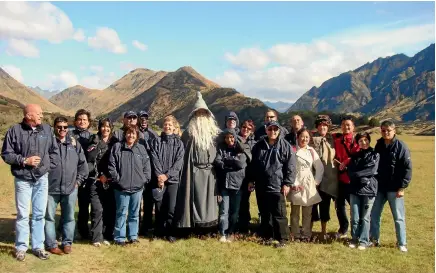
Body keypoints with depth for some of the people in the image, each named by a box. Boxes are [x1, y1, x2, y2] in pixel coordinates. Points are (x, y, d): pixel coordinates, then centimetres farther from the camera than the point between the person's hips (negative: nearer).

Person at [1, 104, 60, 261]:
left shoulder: (47, 129, 4)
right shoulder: (15, 131, -5)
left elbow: (55, 151, 12)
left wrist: (50, 166, 0)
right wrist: (24, 161, -14)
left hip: (42, 179, 3)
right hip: (22, 179, -3)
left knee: (39, 214, 8)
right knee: (22, 214, 4)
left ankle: (38, 246, 18)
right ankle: (21, 247, 16)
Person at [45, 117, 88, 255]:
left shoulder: (74, 143, 6)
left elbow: (83, 163, 11)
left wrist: (79, 180, 6)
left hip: (70, 188, 3)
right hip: (50, 187, -3)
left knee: (69, 218, 11)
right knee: (49, 217, 6)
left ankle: (67, 243, 23)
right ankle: (51, 244, 16)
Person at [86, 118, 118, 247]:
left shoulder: (115, 143, 9)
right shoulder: (94, 142, 1)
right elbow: (89, 161, -5)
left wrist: (108, 176, -3)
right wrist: (99, 175, -10)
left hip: (110, 181, 3)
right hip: (96, 181, -3)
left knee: (110, 209, 4)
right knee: (97, 210, -5)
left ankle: (107, 236, 15)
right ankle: (97, 237, 4)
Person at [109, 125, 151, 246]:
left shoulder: (141, 149, 8)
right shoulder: (117, 147, 0)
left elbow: (147, 166, 9)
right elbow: (111, 165, -3)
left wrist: (145, 179, -1)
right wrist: (116, 179, -8)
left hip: (138, 187, 3)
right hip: (121, 187, -3)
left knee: (135, 213, 11)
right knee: (121, 213, 3)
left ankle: (133, 236, 21)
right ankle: (119, 237, 13)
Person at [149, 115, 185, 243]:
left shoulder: (179, 143, 6)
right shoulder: (156, 141, 8)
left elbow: (179, 162, -2)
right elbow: (155, 160, -1)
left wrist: (167, 175, -12)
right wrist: (159, 175, -13)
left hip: (173, 179, 0)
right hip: (159, 179, 0)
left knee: (171, 208, -4)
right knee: (159, 207, 3)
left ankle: (169, 232, 9)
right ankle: (159, 232, 15)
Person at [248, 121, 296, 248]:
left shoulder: (285, 146, -3)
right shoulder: (259, 145, 9)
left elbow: (290, 166, -5)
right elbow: (253, 164, 16)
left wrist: (287, 183, -10)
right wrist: (251, 180, 14)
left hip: (277, 186, -4)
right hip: (261, 186, 4)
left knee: (279, 214, -2)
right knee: (264, 213, 13)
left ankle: (282, 238, 8)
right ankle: (267, 236, 25)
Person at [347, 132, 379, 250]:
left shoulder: (375, 155, 4)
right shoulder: (355, 156, 13)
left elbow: (372, 171, -10)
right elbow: (350, 172, 2)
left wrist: (357, 174, -7)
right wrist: (362, 178, -13)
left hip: (369, 190, -3)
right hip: (355, 190, 3)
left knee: (365, 217, 1)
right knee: (355, 218, 2)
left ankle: (364, 241, 11)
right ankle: (355, 239, 16)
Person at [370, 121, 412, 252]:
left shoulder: (401, 146, -10)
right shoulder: (379, 145, 7)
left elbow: (407, 168, -12)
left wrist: (402, 187, -15)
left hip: (394, 188, -5)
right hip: (379, 187, 5)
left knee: (398, 217, 4)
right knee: (374, 214, 10)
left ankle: (402, 243, 16)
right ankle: (374, 238, 25)